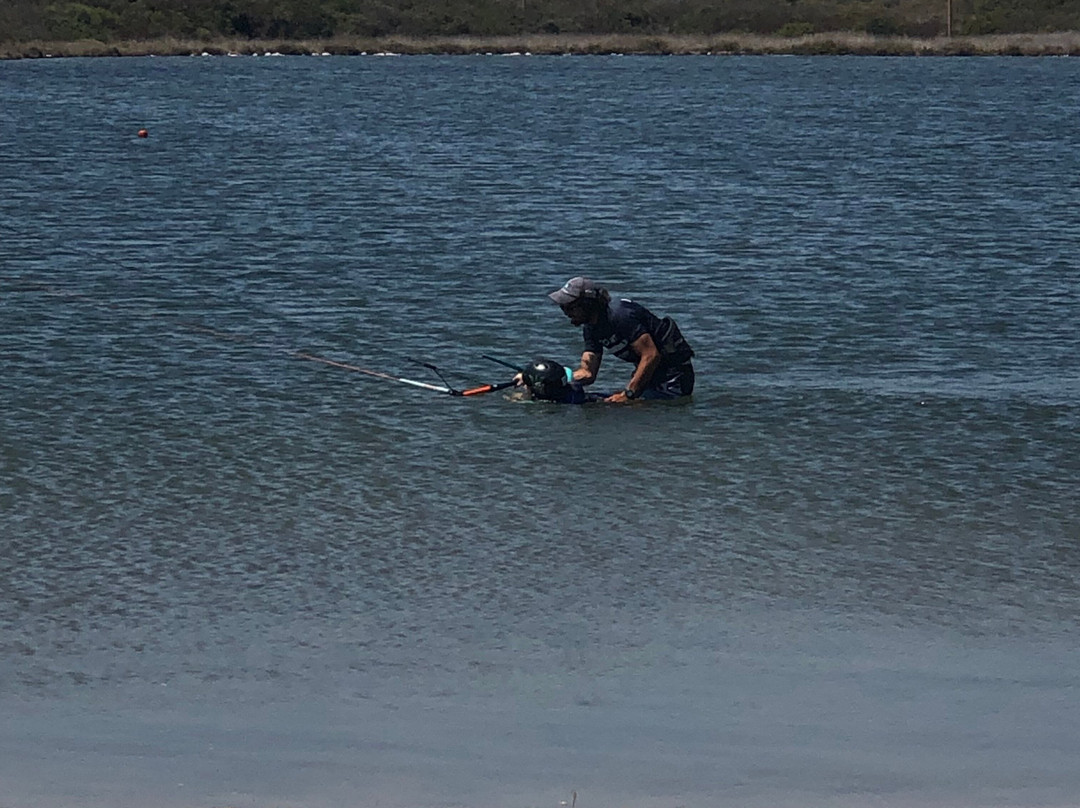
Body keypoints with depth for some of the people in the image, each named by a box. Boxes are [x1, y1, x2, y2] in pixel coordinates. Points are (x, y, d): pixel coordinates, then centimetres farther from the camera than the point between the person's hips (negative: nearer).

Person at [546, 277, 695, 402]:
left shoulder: (620, 315, -25)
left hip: (673, 375, -9)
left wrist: (628, 394, -31)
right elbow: (587, 373, 4)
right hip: (647, 373, 9)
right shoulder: (590, 328, 5)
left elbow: (651, 356, -29)